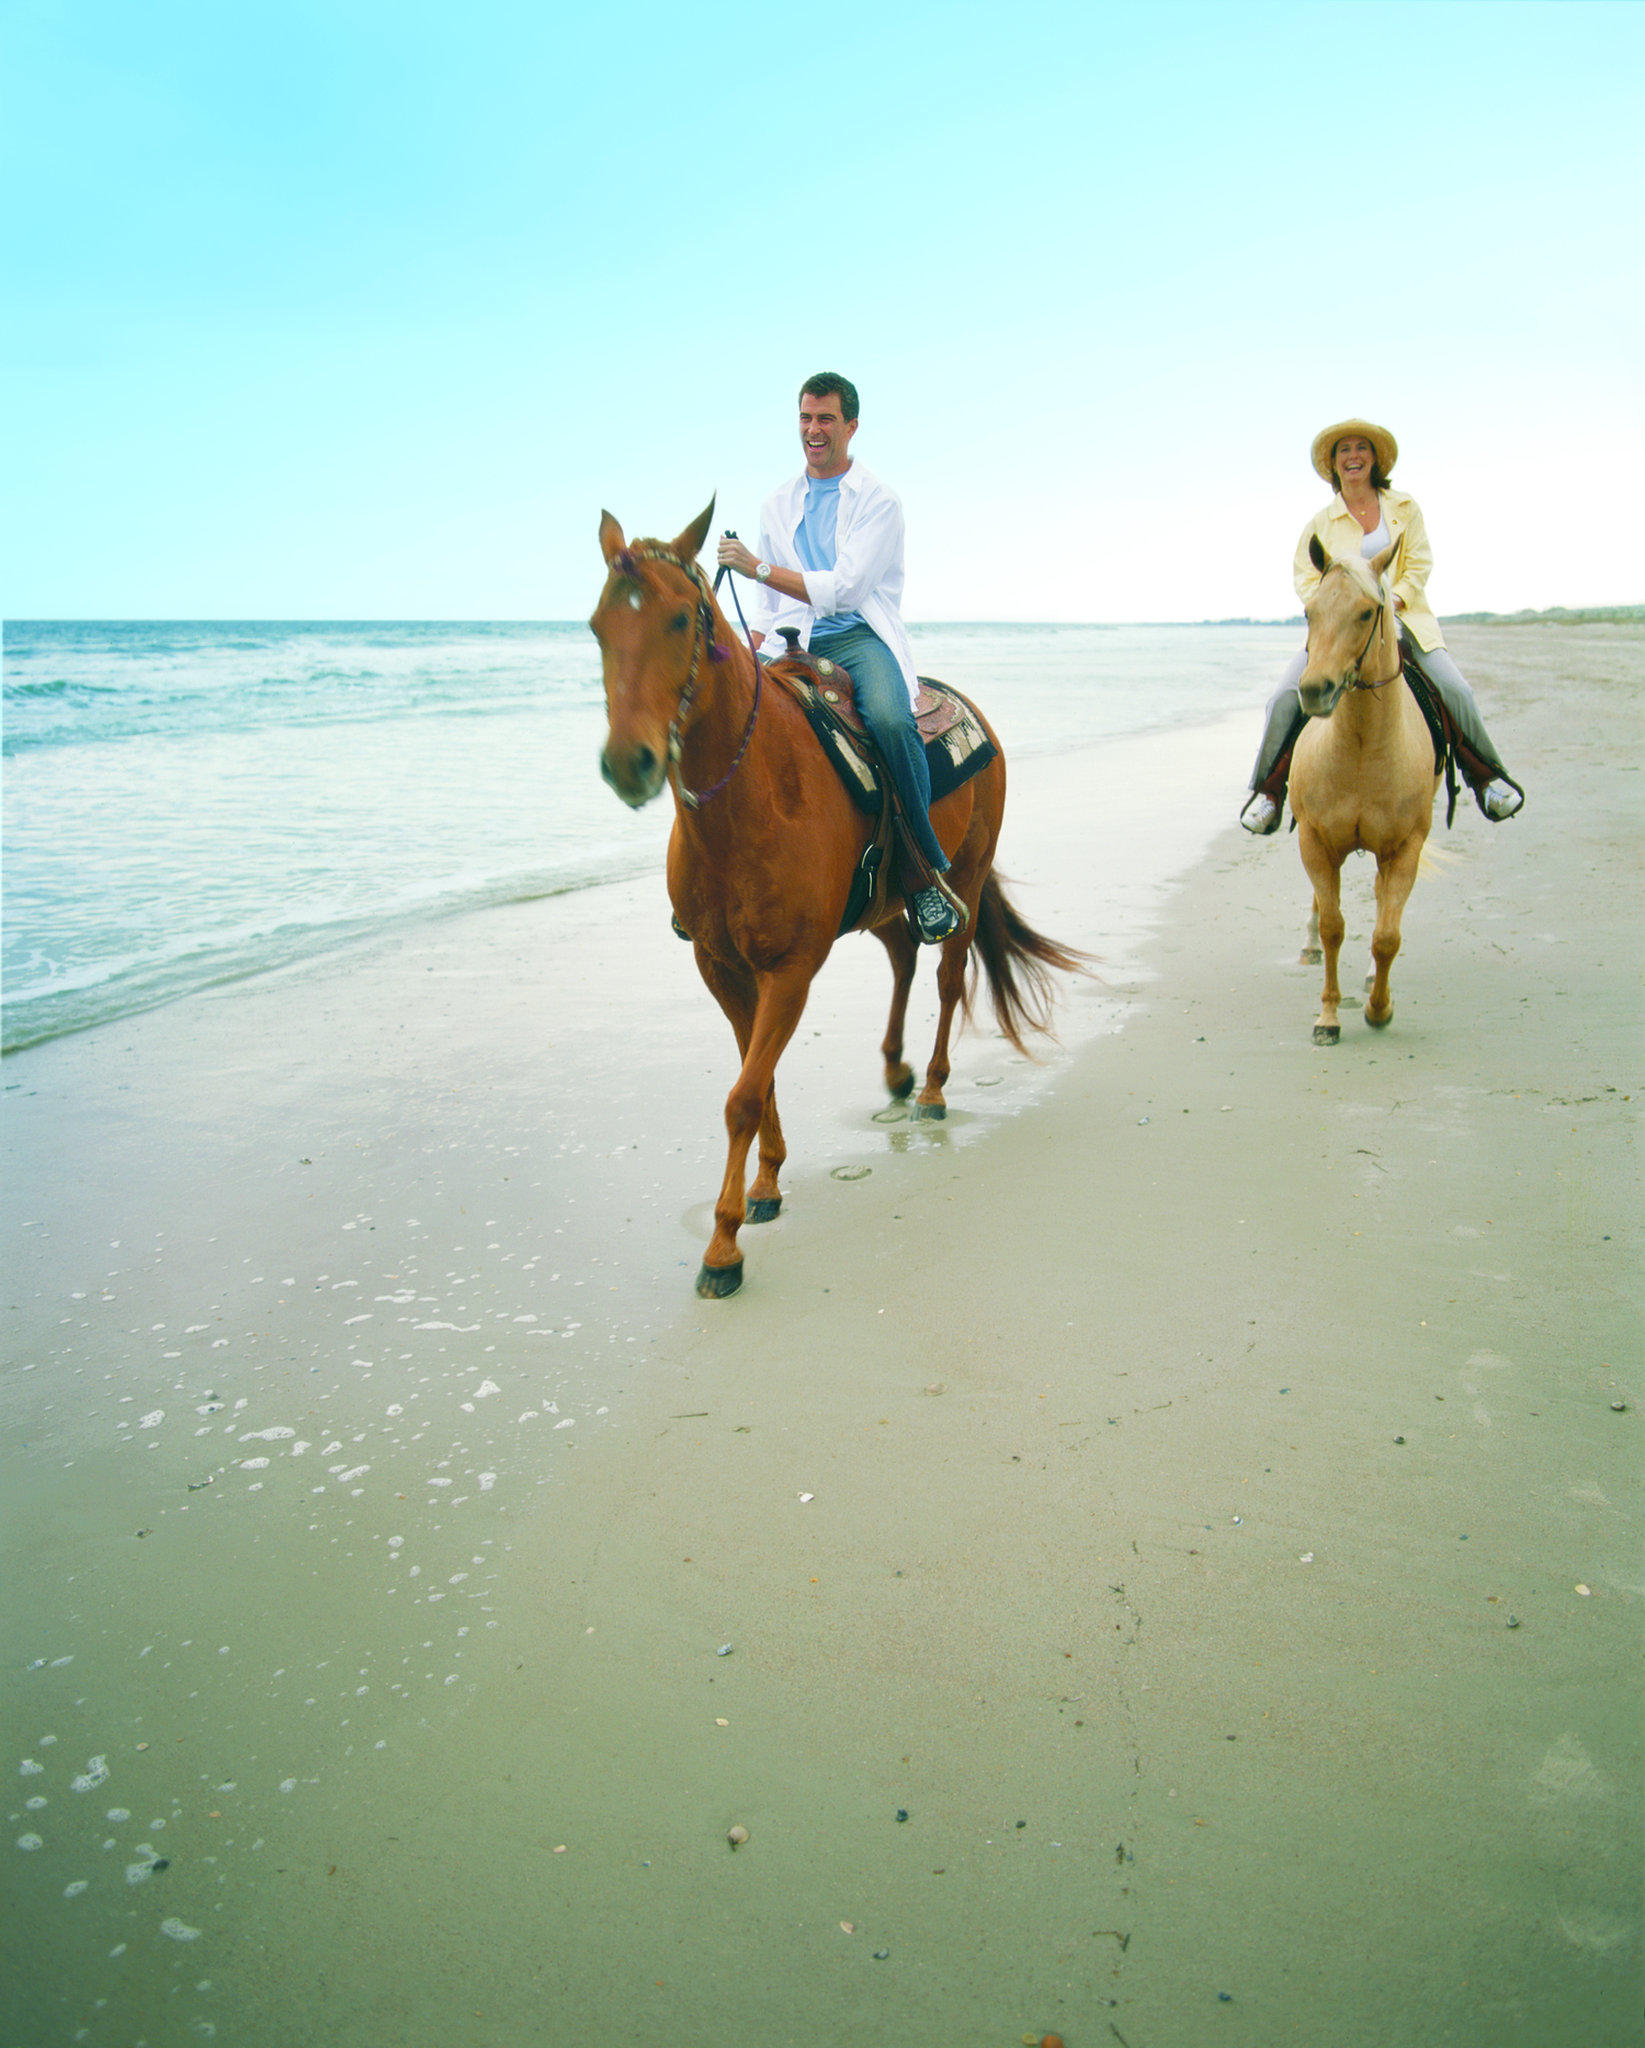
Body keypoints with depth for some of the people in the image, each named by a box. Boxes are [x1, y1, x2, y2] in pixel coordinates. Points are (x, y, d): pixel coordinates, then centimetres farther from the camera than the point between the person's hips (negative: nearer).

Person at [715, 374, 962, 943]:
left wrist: (758, 567, -14)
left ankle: (928, 871, -26)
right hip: (799, 646, 5)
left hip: (863, 639, -4)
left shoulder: (879, 502, 1)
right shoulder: (778, 505, 18)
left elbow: (842, 589, -11)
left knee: (891, 721, -36)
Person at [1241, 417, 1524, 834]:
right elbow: (1304, 577, 4)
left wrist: (1392, 601, -13)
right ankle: (1268, 789, -8)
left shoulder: (1404, 508, 7)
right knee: (1286, 697, -21)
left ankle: (1486, 776, 1)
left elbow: (1419, 565, 4)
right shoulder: (1321, 522, 6)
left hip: (1401, 617, 0)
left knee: (1455, 690, -17)